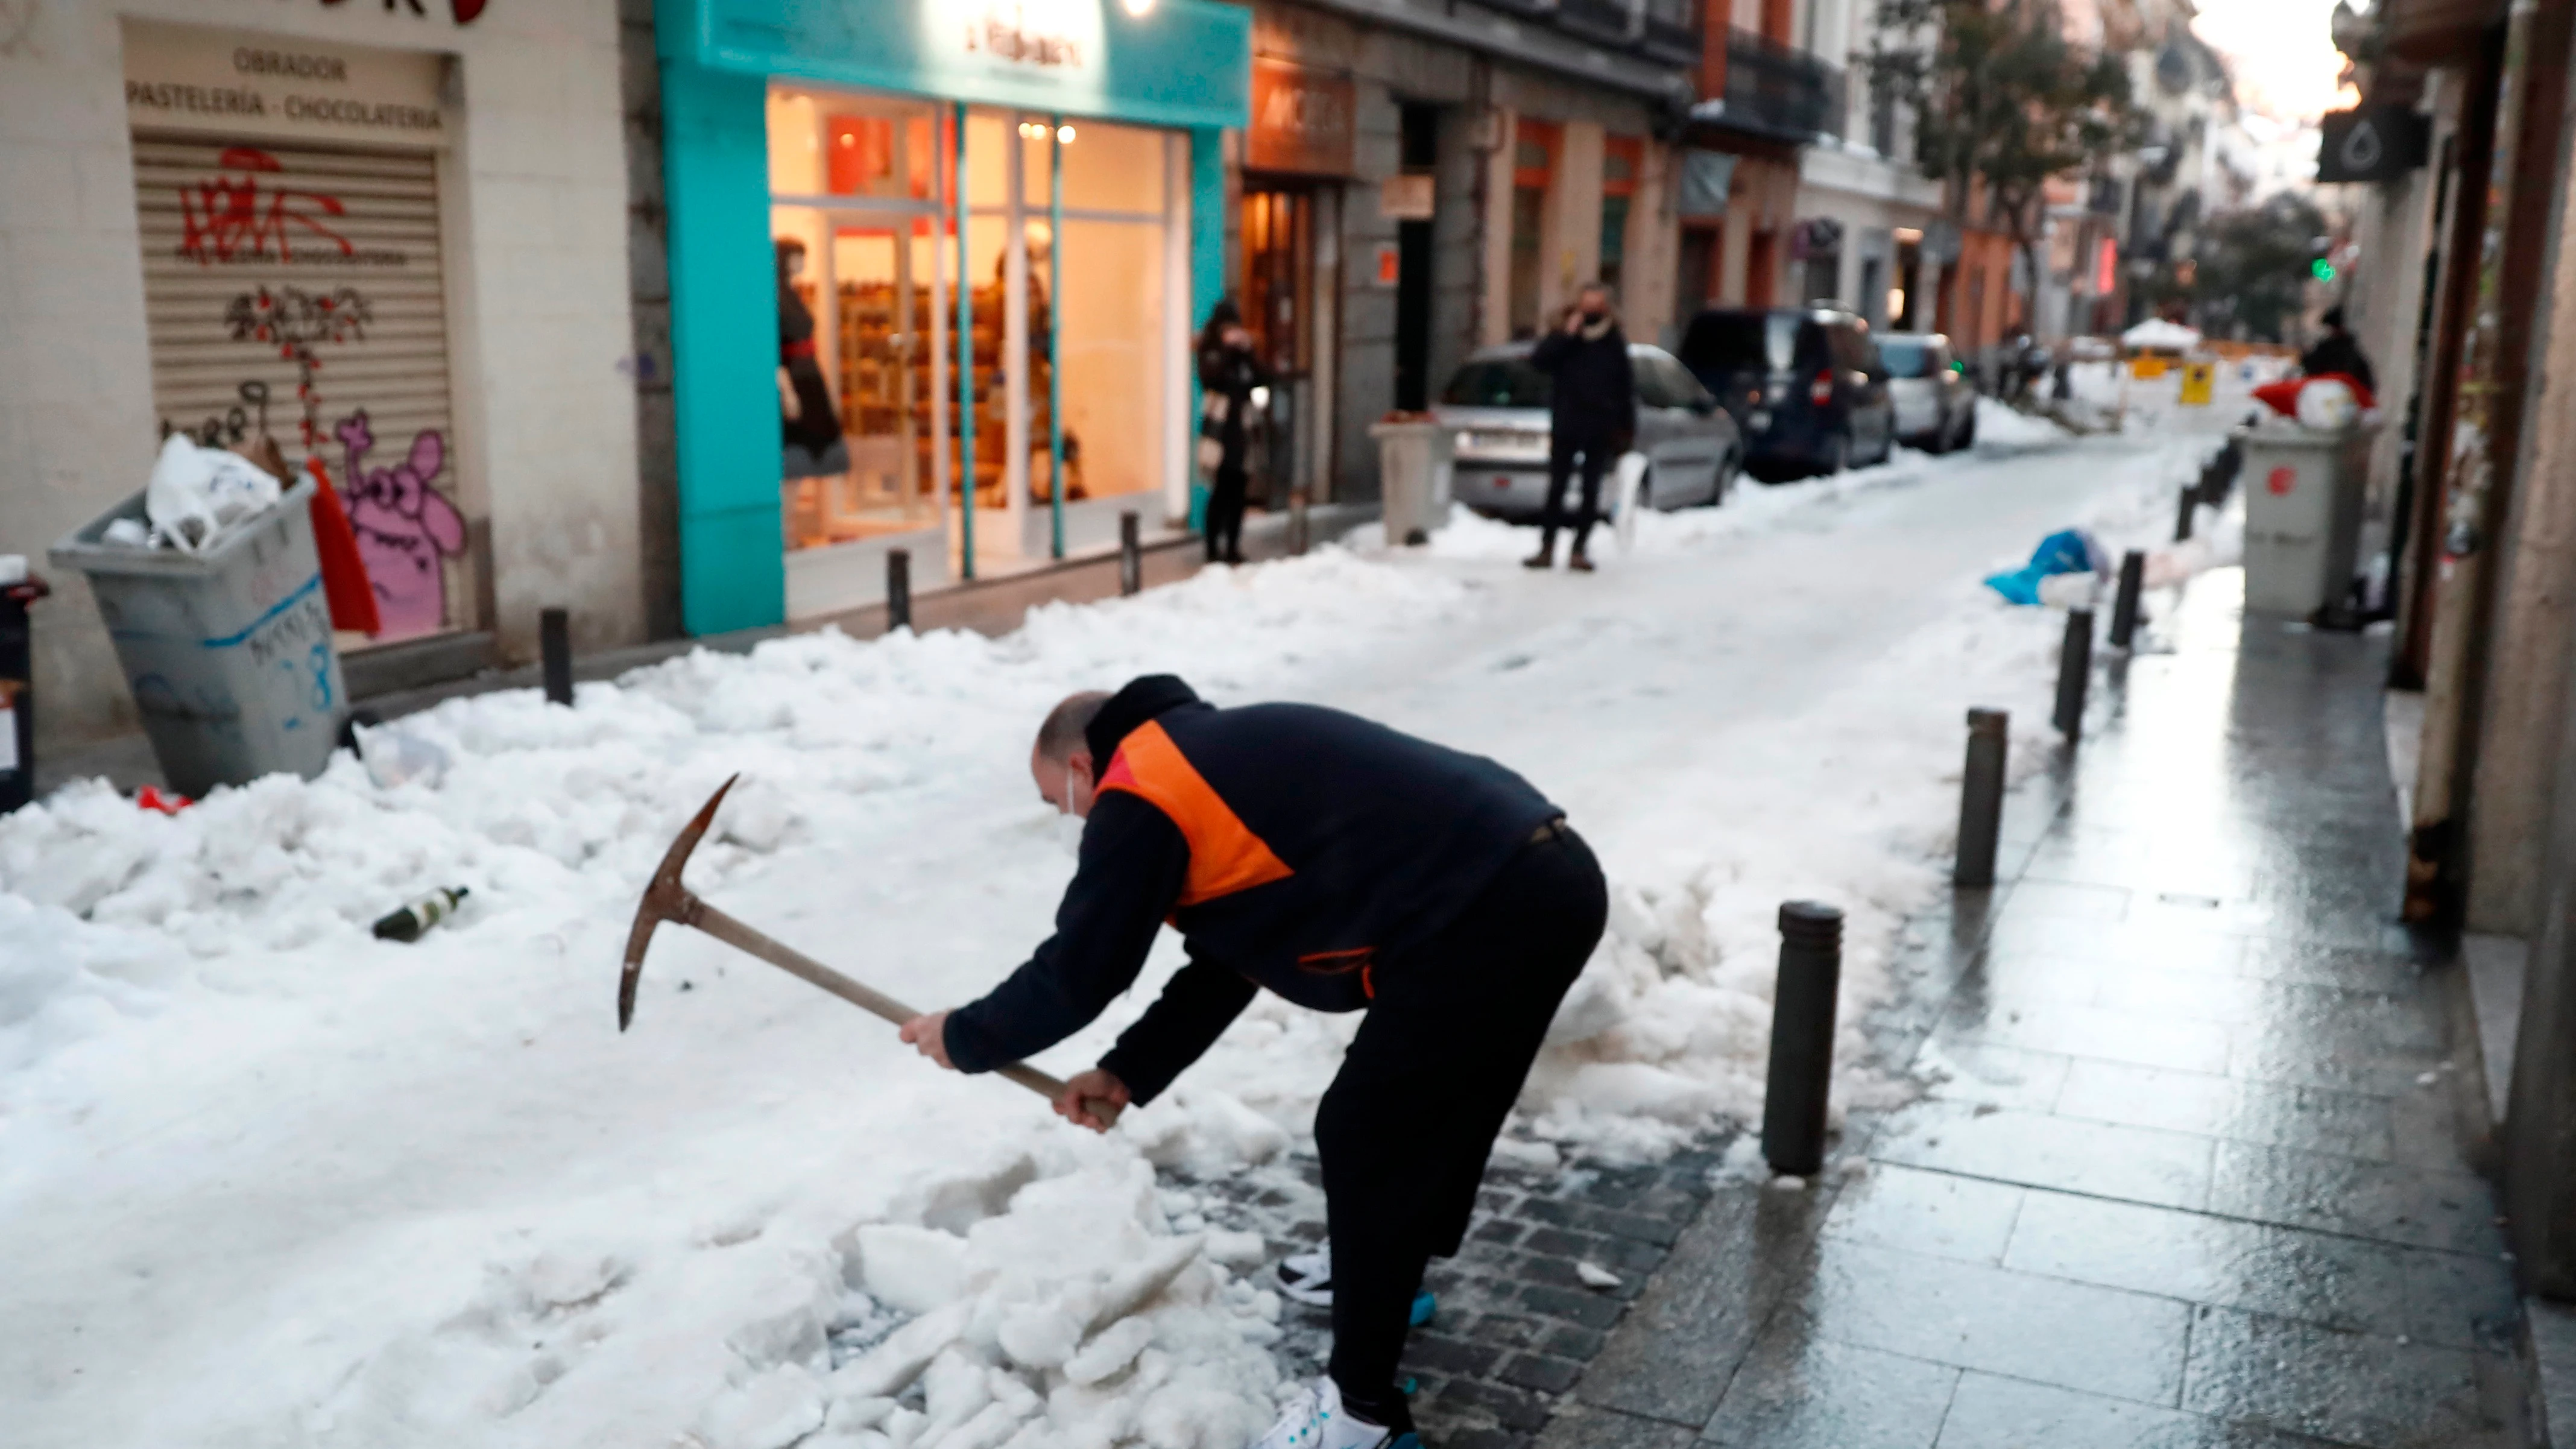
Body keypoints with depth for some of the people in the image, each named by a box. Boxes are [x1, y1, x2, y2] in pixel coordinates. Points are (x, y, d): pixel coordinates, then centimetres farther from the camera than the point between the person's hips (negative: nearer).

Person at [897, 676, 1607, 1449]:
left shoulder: (1139, 792, -3)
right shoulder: (1216, 757, 25)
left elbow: (1078, 971, 0)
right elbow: (1226, 965, 28)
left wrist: (965, 1037, 17)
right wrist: (1127, 1072, 28)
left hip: (1483, 917, -10)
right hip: (1550, 876, 10)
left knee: (1366, 1139, 3)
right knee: (1428, 1109, 28)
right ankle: (1381, 1268, 50)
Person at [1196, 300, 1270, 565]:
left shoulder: (1243, 355, 12)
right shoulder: (1210, 353, -1)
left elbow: (1264, 379, 1)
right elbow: (1210, 377, -20)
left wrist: (1247, 353, -8)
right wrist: (1227, 349, -16)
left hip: (1240, 429, 5)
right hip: (1219, 429, -5)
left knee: (1237, 492, 5)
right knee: (1220, 492, -8)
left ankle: (1233, 548, 14)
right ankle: (1214, 550, -3)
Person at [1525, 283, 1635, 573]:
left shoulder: (1615, 342, 4)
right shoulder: (1563, 337, 2)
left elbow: (1626, 387, 8)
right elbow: (1538, 360, -14)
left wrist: (1627, 428, 4)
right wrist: (1566, 334, -20)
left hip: (1600, 430, 1)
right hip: (1565, 427, -1)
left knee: (1591, 491, 3)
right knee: (1556, 488, 1)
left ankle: (1578, 551, 9)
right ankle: (1547, 548, 6)